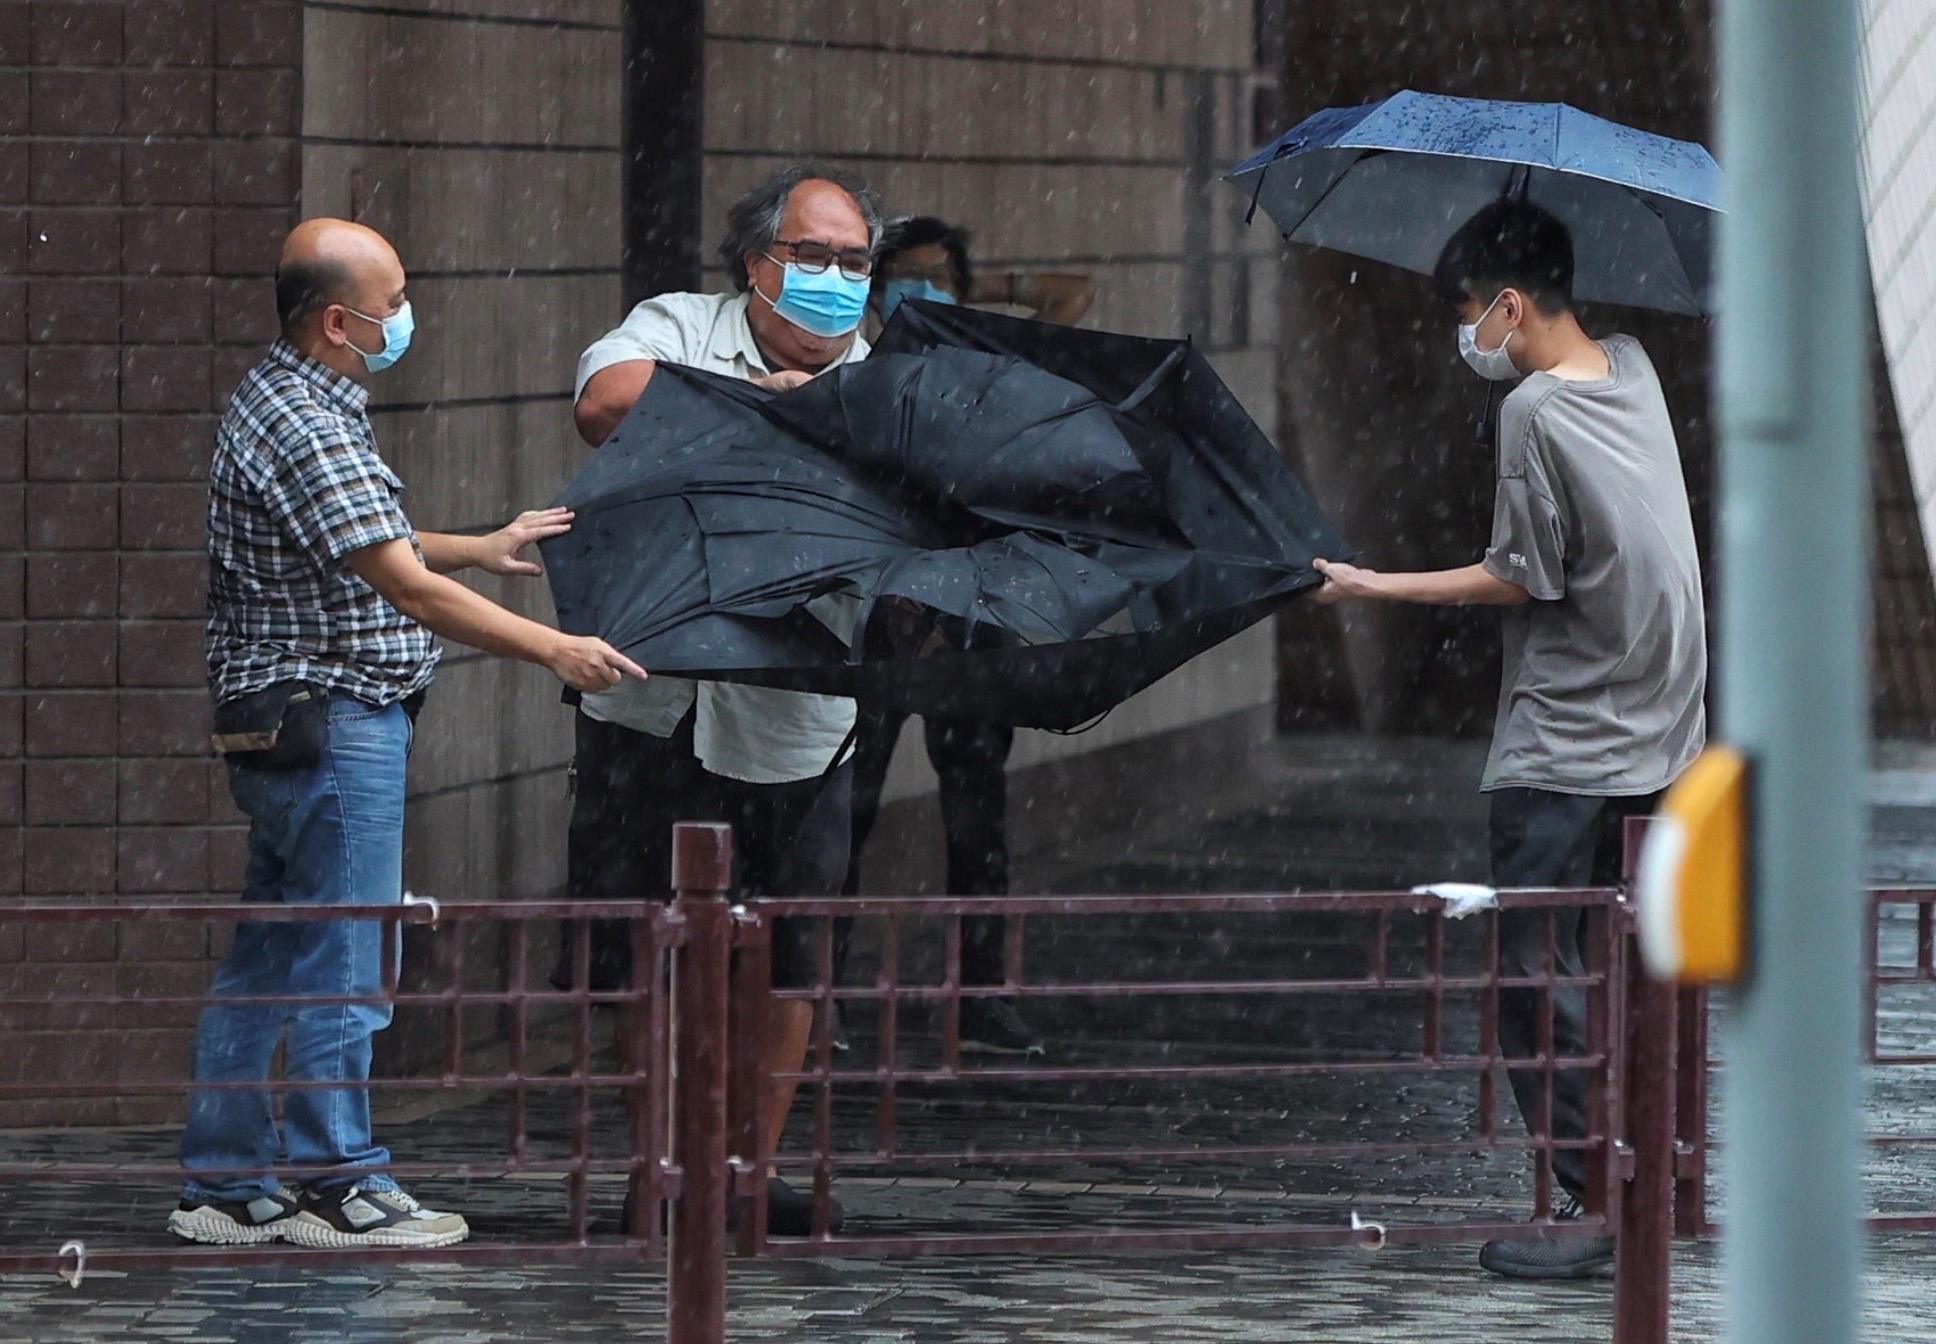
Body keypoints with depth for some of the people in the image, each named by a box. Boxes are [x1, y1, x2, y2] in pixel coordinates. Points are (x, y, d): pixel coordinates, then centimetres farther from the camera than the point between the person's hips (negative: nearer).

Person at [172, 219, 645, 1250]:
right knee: (341, 966, -4)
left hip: (278, 729, 11)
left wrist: (482, 549, 30)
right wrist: (554, 650, -18)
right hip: (333, 722, -11)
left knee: (266, 963, 12)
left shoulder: (282, 402, 15)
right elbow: (407, 588, -22)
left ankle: (223, 1184, 15)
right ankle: (338, 1186, 0)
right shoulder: (307, 429, -19)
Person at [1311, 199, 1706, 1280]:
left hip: (1565, 747, -9)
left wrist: (1381, 588, -6)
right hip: (1654, 739, 9)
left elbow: (1522, 580, -14)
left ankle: (1599, 1201, -10)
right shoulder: (1632, 370, 7)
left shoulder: (1537, 412, -16)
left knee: (1536, 977, -6)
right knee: (1601, 970, 14)